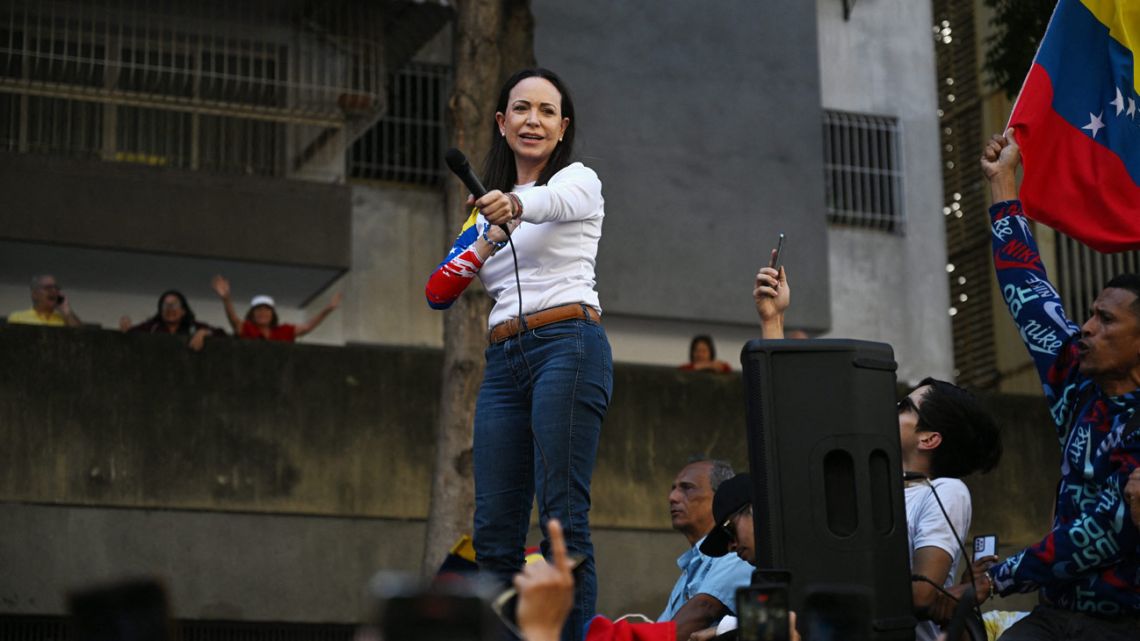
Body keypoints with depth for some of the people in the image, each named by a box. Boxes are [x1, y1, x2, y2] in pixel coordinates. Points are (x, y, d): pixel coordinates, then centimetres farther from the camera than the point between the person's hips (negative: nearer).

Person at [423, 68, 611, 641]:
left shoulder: (579, 180, 6)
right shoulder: (485, 209, 22)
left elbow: (551, 201, -20)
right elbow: (438, 292, 12)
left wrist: (514, 205, -43)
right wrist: (487, 241, -4)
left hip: (569, 346, -6)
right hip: (504, 363, 6)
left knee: (562, 518, -14)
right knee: (493, 530, -1)